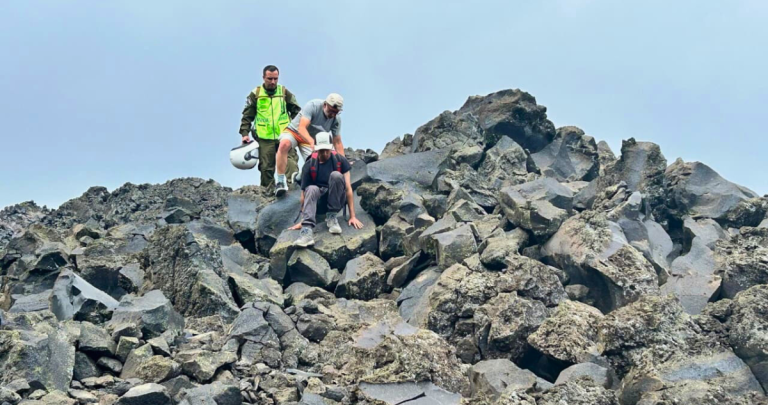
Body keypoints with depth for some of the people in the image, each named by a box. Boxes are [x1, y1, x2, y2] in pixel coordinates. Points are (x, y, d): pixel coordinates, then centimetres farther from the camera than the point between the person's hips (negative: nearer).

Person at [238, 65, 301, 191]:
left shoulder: (285, 93, 9)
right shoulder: (255, 94, 7)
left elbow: (297, 112, 15)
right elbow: (247, 116, 10)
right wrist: (244, 133, 0)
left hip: (284, 136, 0)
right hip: (265, 138, 0)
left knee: (290, 161, -16)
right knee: (266, 167, 2)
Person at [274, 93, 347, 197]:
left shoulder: (336, 120, -11)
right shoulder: (313, 106, -26)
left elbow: (337, 143, -5)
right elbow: (301, 128, -36)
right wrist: (312, 142, -54)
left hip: (312, 140, 5)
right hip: (294, 131, -5)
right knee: (285, 144, -38)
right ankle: (280, 181, -34)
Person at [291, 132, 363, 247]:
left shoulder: (340, 160, -9)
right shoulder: (309, 165, -9)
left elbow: (348, 189, -12)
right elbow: (304, 193, -8)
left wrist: (352, 216, -16)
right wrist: (302, 220, -8)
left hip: (336, 199, 0)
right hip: (318, 200, 0)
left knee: (336, 175, -28)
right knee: (312, 189, -34)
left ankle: (332, 216, -18)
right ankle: (307, 230, -51)